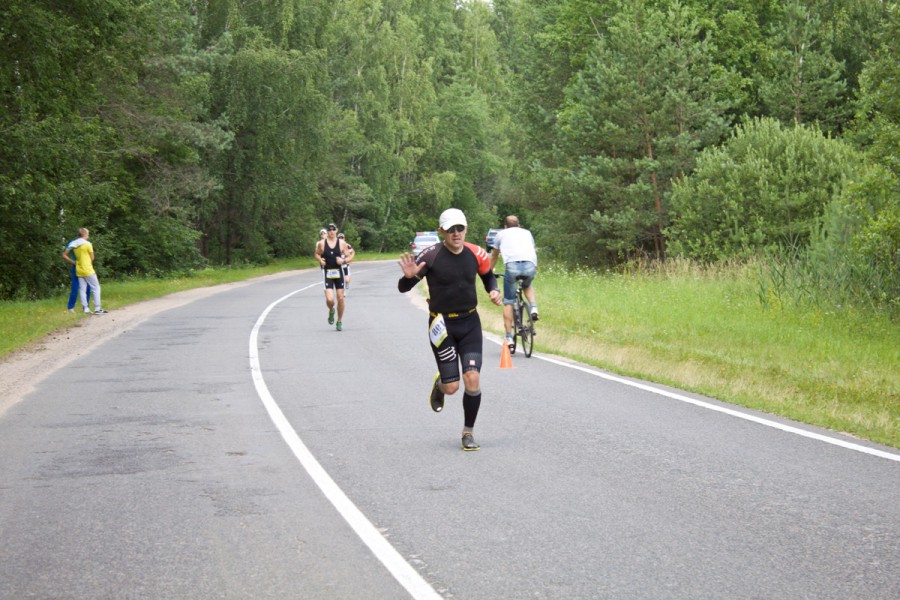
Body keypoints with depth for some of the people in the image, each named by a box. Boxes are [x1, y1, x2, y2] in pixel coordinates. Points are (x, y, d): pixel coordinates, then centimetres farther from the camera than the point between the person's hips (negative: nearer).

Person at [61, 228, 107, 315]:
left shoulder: (73, 244, 6)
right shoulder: (87, 244, -11)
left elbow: (64, 256, 9)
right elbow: (92, 258, -5)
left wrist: (73, 262, 11)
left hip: (79, 270, 6)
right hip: (88, 270, -6)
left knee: (82, 290, 8)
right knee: (96, 288, 2)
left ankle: (86, 308, 7)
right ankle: (97, 309, -1)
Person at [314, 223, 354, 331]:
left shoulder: (342, 243, 0)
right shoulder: (321, 243, -1)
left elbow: (349, 256, 4)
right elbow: (317, 254, 14)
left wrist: (343, 260, -17)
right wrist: (320, 260, -7)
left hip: (338, 272, 1)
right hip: (327, 273, -1)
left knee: (340, 299, 1)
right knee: (329, 299, -14)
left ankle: (339, 322, 19)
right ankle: (331, 311, 22)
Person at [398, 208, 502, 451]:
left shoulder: (476, 254, -4)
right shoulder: (431, 255, -14)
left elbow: (488, 276, 18)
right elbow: (403, 288, -11)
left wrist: (494, 290, -2)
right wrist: (409, 276, -33)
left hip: (470, 323, 3)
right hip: (442, 325, -2)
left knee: (472, 379, -10)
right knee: (452, 387, -2)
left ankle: (468, 432, 9)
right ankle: (439, 384, 37)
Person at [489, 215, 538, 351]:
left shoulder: (501, 234, 28)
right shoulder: (527, 233, 33)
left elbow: (494, 256, 40)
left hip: (512, 265, -2)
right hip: (531, 265, 2)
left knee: (508, 302, 10)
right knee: (527, 286, 35)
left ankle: (509, 339, 3)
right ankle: (534, 308, 6)